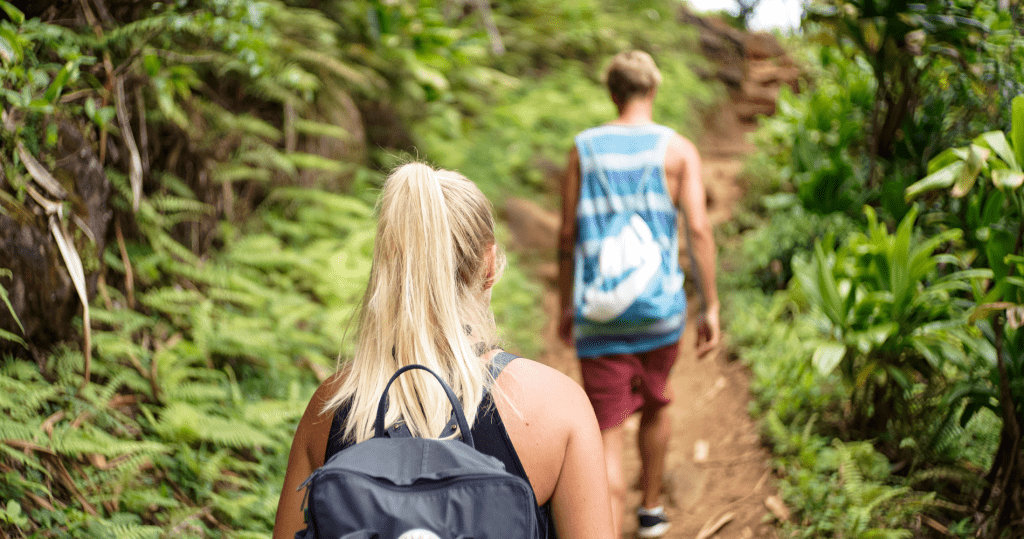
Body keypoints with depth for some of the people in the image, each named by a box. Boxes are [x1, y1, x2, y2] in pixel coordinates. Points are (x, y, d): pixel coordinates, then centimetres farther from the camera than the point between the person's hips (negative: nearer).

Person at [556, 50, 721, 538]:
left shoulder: (584, 147, 3)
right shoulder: (678, 149, -1)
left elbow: (567, 235, 4)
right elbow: (699, 230, -9)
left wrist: (566, 306, 15)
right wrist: (711, 308, -4)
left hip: (599, 314, -1)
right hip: (660, 307, 1)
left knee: (607, 435, -1)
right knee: (655, 404, 27)